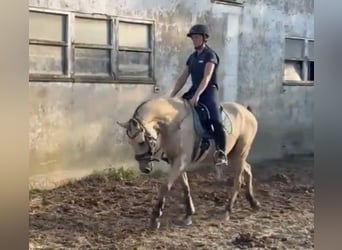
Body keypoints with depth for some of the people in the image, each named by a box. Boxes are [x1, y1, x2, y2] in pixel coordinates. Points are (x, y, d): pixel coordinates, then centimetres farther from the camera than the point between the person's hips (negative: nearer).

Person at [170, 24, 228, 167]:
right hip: (194, 90, 8)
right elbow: (182, 78, 13)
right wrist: (171, 96, 5)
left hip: (209, 91, -8)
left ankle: (221, 154, -23)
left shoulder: (210, 55, -7)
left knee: (216, 121, -26)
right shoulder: (192, 57, 14)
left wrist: (196, 95, -30)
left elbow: (206, 78, -19)